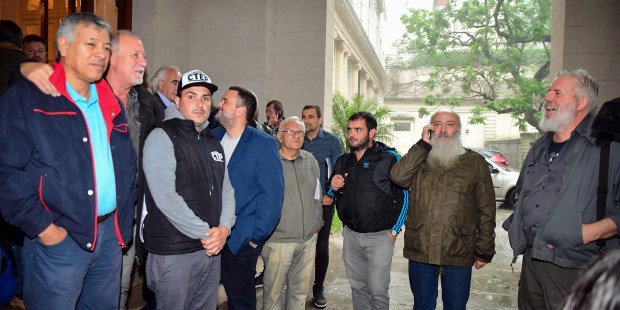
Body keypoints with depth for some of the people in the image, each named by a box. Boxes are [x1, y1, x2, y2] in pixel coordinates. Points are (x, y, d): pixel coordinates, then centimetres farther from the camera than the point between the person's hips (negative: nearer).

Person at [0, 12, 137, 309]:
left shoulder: (111, 103, 11)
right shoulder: (26, 98, -7)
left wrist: (124, 213, 7)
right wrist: (42, 228, -15)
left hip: (110, 234, 6)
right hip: (59, 238, -5)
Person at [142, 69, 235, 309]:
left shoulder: (213, 143, 12)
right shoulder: (162, 137, -9)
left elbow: (226, 188, 11)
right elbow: (165, 197, -18)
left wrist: (224, 228, -6)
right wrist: (205, 233, -15)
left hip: (212, 248, 7)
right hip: (173, 253, -6)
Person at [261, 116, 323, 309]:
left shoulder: (311, 161, 8)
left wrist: (317, 224, 16)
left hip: (308, 240, 5)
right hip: (278, 241, -4)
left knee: (300, 290, 16)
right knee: (273, 293, 7)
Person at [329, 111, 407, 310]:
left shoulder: (389, 158, -9)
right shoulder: (342, 161, 7)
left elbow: (404, 196, -6)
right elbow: (332, 195, 18)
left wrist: (394, 230, -5)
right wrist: (334, 187, -5)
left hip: (380, 236, -4)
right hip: (350, 234, 5)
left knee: (377, 291, 2)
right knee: (357, 287, 15)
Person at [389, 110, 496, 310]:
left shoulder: (475, 162, 3)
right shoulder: (419, 159, 7)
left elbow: (486, 210, 3)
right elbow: (398, 177, -14)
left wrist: (485, 251, 1)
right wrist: (424, 144, -10)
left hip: (459, 254, -1)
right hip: (420, 251, 1)